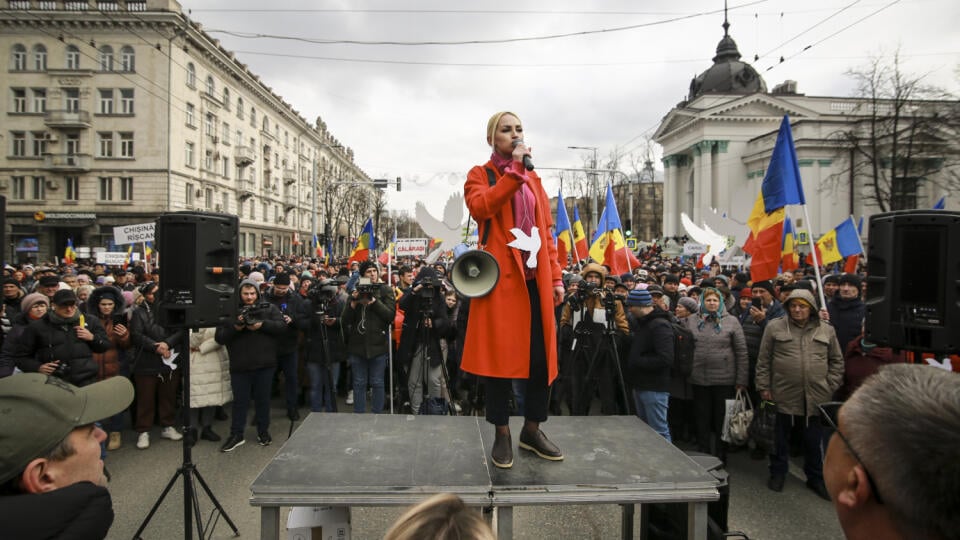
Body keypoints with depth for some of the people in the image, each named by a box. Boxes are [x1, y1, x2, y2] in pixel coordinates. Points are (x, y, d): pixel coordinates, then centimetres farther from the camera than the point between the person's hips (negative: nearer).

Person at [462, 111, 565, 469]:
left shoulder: (533, 179, 20)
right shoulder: (479, 175, 5)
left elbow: (546, 231, 16)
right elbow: (480, 208, -18)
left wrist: (556, 277, 9)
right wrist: (514, 170, -17)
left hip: (536, 279, 5)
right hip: (501, 277, -5)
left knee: (542, 357, 5)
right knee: (500, 356, 0)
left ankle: (532, 430, 21)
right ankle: (502, 434, 15)